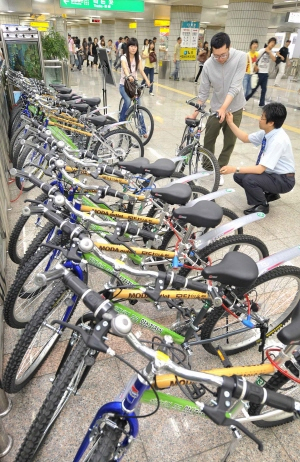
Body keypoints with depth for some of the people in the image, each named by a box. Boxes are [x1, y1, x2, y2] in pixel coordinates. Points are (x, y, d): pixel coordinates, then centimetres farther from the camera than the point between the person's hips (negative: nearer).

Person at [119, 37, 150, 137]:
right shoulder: (124, 57, -13)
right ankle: (121, 122, -9)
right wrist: (129, 76, -55)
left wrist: (147, 80, -26)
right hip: (124, 85, -4)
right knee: (128, 101, -31)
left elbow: (141, 70, -8)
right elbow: (125, 68, -33)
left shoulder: (138, 57, 3)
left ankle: (142, 130, 1)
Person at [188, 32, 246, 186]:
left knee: (229, 142, 6)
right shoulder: (208, 64, -14)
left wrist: (224, 108, -35)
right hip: (216, 108, 1)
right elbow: (203, 92, -6)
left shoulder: (240, 57, -18)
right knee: (209, 139, 7)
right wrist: (195, 113, -7)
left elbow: (235, 86, -24)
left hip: (234, 108, -1)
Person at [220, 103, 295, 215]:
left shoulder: (278, 141, -30)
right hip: (272, 173, 9)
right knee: (238, 176, 0)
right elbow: (245, 138, 10)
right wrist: (230, 123, 1)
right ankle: (269, 194, 15)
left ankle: (262, 205, -3)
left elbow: (260, 169, -33)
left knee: (249, 179, -31)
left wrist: (235, 169, -35)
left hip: (283, 180, -9)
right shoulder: (267, 132, -5)